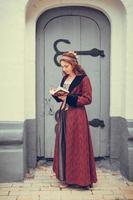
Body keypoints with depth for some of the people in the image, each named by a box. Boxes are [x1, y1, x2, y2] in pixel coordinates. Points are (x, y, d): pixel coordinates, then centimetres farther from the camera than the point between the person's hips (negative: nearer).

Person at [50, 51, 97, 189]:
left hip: (76, 116, -7)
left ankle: (80, 177, 9)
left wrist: (69, 98, -19)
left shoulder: (83, 79, -8)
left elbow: (88, 99, -12)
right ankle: (66, 176, 17)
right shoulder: (65, 78, 14)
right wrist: (56, 94, 0)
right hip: (63, 114, 7)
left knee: (76, 147, -3)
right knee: (63, 145, 7)